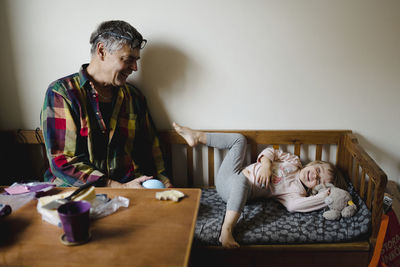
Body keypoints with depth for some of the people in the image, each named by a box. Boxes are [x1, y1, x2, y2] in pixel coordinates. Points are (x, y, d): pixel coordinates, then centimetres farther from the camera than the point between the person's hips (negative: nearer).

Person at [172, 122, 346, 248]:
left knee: (242, 180, -42)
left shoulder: (297, 191, -6)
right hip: (227, 178, 6)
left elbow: (293, 205, -28)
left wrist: (323, 197, -26)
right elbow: (270, 152, 6)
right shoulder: (293, 161, 8)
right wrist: (266, 165, -14)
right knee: (239, 139, 0)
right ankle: (197, 137, 9)